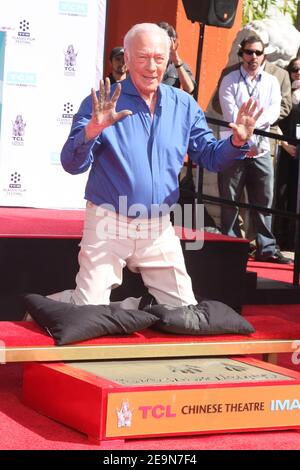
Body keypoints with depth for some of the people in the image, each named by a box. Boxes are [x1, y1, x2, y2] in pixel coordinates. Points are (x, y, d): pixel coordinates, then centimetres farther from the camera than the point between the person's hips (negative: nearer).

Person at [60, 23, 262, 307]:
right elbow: (72, 165, -14)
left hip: (159, 230, 4)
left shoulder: (184, 106, 5)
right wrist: (91, 131, -34)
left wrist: (236, 142, -10)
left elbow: (208, 156, 11)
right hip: (108, 225, -4)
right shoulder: (102, 103, -8)